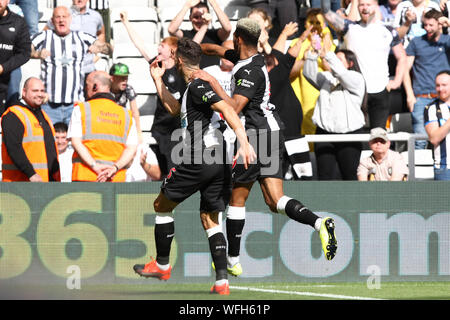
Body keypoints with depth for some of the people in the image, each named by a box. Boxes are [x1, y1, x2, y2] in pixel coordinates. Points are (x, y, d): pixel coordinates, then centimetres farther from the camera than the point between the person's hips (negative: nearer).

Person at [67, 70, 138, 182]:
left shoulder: (81, 109, 7)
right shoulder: (126, 114, 15)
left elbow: (76, 142, -5)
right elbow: (132, 148, 3)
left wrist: (95, 166, -12)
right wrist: (115, 168, -7)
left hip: (85, 177, -3)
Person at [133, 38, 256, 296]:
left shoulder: (197, 86, -10)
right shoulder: (195, 87, 20)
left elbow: (227, 110, -22)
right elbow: (175, 109, 37)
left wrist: (244, 142, -32)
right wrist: (158, 80, 37)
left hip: (200, 160, -9)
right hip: (220, 161, 9)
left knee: (162, 205, 11)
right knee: (210, 219, 10)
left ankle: (162, 265, 19)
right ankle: (222, 281, -3)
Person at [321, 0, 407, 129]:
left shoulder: (388, 32, 8)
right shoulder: (350, 28, 5)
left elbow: (401, 57, 15)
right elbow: (327, 13, -8)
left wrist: (397, 81, 4)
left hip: (380, 91, 1)